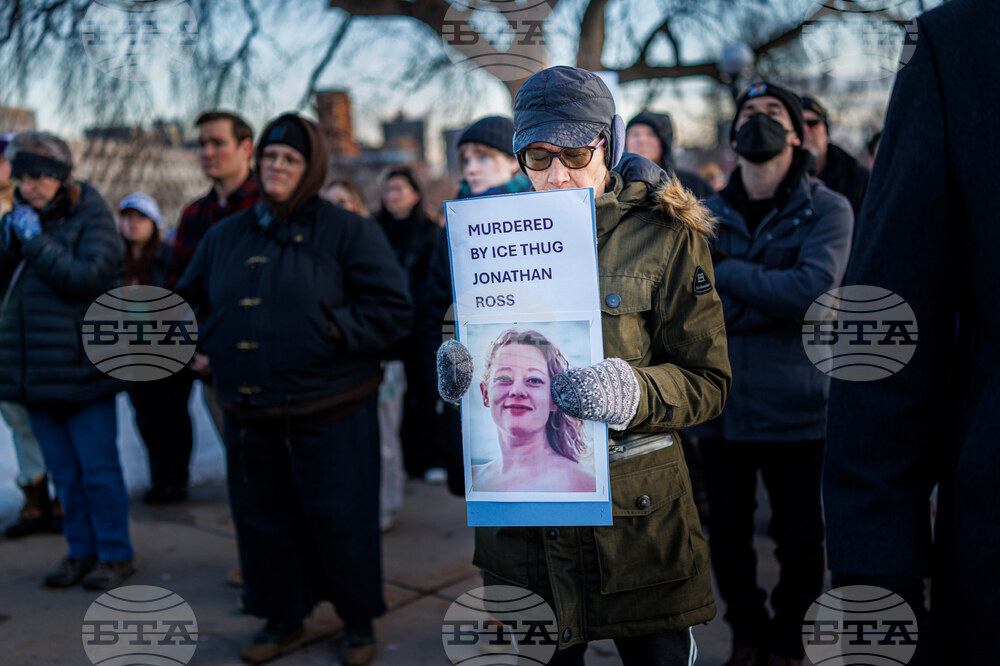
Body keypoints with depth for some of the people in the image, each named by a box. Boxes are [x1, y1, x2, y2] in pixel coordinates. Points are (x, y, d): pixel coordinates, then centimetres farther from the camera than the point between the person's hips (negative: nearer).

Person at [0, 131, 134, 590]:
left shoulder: (92, 219, -7)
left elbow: (87, 277, -20)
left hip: (80, 367, -6)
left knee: (97, 467, -1)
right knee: (63, 470, 14)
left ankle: (115, 554, 11)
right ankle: (81, 551, 25)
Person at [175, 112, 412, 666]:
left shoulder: (348, 232, -5)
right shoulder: (225, 237, 10)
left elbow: (393, 309, -10)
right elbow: (190, 302, 23)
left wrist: (332, 329, -20)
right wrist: (202, 336, 4)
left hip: (329, 415, -5)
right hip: (249, 417, 5)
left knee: (339, 521, 5)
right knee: (262, 519, 15)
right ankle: (282, 618, 37)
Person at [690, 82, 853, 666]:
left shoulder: (827, 209, -3)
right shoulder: (708, 213, 6)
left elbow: (813, 289, -20)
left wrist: (723, 270, -15)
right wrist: (773, 298, -15)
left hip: (794, 406, -2)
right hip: (720, 404, 3)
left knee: (800, 539, 10)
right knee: (728, 535, 14)